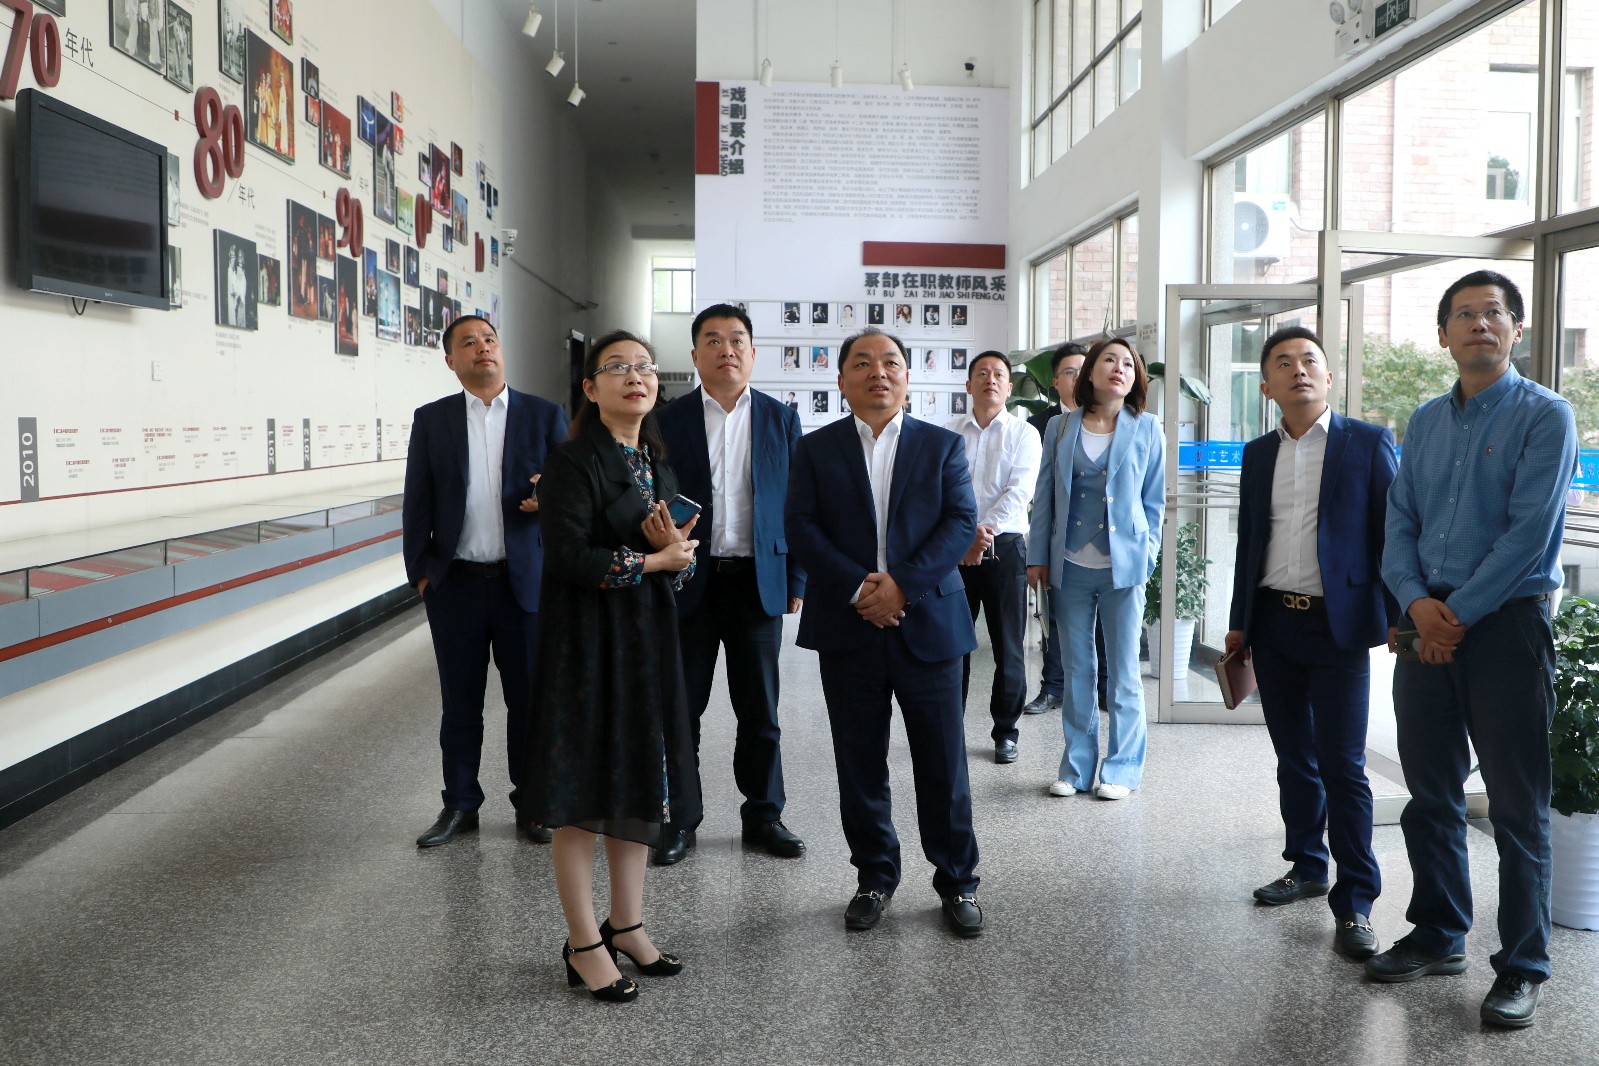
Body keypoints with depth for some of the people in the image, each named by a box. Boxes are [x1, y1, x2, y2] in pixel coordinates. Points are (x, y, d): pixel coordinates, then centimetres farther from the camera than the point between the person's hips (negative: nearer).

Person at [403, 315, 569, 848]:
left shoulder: (544, 415, 4)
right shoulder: (431, 419, 6)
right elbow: (417, 502, 6)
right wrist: (420, 571, -1)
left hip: (524, 581, -1)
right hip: (455, 583, 1)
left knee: (528, 699, 6)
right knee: (460, 701, 10)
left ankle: (531, 804, 20)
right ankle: (459, 805, 23)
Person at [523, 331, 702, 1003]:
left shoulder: (656, 463, 12)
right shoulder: (574, 462, -10)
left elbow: (682, 560, 12)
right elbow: (570, 556, -20)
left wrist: (678, 550, -12)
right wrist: (653, 561, -13)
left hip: (649, 638, 7)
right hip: (587, 638, -7)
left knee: (640, 780, 12)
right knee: (583, 788, 0)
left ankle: (627, 925, 26)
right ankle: (583, 944, 13)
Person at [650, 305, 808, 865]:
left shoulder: (781, 420, 5)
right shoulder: (669, 421, 2)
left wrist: (796, 582, 1)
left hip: (758, 582, 1)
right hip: (689, 582, 0)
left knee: (760, 710, 9)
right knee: (680, 708, 6)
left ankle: (763, 815, 23)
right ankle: (679, 820, 19)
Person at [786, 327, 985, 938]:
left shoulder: (943, 446, 7)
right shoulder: (815, 450, 7)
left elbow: (962, 523, -3)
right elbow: (802, 530, -3)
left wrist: (903, 584, -16)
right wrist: (858, 590, -15)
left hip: (928, 626, 0)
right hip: (848, 633, 1)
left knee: (943, 766, 5)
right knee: (860, 767, 9)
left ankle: (958, 882, 20)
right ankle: (874, 877, 25)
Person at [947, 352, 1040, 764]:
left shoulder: (1024, 434, 3)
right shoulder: (949, 432, 7)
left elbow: (1019, 492, -9)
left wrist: (984, 530, -21)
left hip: (1004, 548, -1)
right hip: (953, 548, 1)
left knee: (1008, 646, 4)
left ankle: (1006, 731, 17)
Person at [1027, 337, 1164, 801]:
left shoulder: (1146, 430, 2)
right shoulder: (1060, 428, 6)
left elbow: (1154, 501, 6)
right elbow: (1045, 497, 8)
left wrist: (1146, 557, -1)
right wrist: (1038, 557, 4)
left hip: (1123, 566, -1)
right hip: (1070, 567, 2)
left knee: (1123, 672, 6)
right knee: (1076, 670, 9)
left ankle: (1122, 768, 18)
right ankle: (1077, 766, 20)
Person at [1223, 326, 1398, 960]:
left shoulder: (1368, 444, -2)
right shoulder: (1258, 455, 12)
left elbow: (1391, 533, -3)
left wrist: (1397, 616, -9)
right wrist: (1239, 623, 14)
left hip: (1338, 625, -5)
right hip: (1274, 624, 5)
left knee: (1342, 766, -4)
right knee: (1294, 760, 14)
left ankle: (1355, 901, 4)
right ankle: (1306, 868, 29)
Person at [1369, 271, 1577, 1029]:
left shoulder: (1544, 416, -6)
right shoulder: (1426, 422, 12)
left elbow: (1529, 534, -14)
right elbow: (1399, 522, 8)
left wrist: (1458, 613, -13)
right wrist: (1417, 602, -8)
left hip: (1506, 625, -5)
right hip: (1429, 626, 6)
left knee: (1518, 809, 1)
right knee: (1430, 796, 13)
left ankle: (1522, 968, 13)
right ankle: (1438, 937, 29)